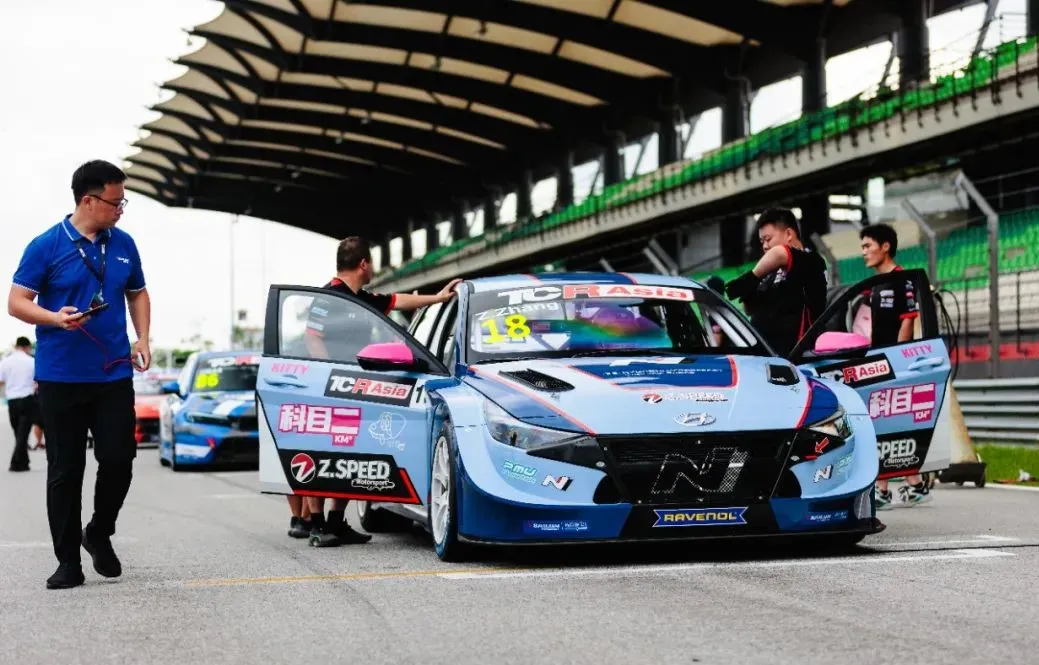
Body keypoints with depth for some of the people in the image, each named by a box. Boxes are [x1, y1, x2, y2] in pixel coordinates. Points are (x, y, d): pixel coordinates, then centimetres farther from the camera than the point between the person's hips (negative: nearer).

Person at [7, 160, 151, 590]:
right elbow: (16, 302, -6)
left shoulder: (124, 245, 7)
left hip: (114, 375, 3)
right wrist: (56, 318, -24)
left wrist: (142, 339, 4)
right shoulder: (46, 246, -6)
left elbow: (137, 294, 20)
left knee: (119, 459, -1)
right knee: (65, 469, 2)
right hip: (61, 376, -3)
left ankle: (99, 534, 24)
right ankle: (68, 560, 11)